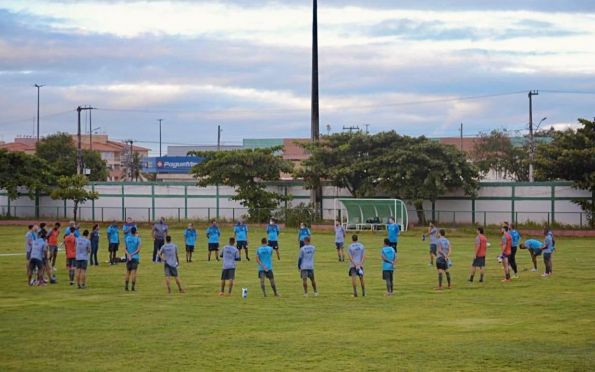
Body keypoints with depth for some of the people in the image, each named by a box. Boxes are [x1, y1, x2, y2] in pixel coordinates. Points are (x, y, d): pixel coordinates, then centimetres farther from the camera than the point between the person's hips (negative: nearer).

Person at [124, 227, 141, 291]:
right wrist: (132, 254, -8)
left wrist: (128, 255, -9)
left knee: (128, 272, 11)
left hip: (128, 257, 3)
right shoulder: (137, 239, -8)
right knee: (134, 272, -2)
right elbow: (138, 249, -12)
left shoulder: (127, 238, 3)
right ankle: (133, 287, -5)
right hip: (135, 257, -3)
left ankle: (126, 286, 7)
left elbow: (125, 248, 0)